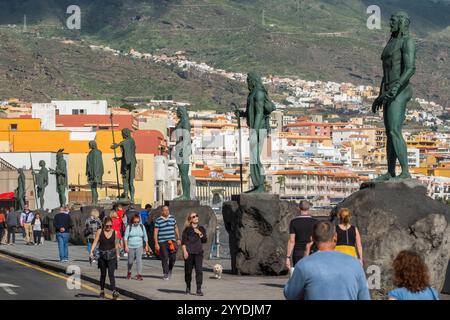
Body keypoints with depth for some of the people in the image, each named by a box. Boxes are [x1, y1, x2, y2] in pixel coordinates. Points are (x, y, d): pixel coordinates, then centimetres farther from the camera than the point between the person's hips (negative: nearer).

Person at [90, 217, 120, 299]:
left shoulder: (114, 232, 1)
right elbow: (95, 242, -6)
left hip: (112, 256, -1)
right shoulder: (100, 231, -4)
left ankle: (114, 292, -21)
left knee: (111, 274, -12)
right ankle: (102, 291, 25)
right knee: (103, 274, 11)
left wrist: (117, 254, 18)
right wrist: (91, 251, -18)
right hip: (102, 255, 1)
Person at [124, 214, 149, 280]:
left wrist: (146, 246, 11)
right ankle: (129, 272, 32)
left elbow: (145, 237, 13)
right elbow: (125, 237, -5)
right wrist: (126, 246, -12)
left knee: (139, 259, -12)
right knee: (130, 261, 8)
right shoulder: (129, 227, -3)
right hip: (131, 247, -1)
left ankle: (139, 274, -14)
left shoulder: (142, 227, 5)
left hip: (139, 247, 1)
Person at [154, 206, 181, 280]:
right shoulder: (158, 220, -1)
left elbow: (176, 228, 19)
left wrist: (178, 239, 16)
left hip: (172, 241, 3)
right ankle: (165, 274, 6)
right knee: (164, 259, -4)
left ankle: (170, 269, 24)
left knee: (173, 257, -4)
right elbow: (155, 232, -2)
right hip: (162, 242, -3)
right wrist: (156, 243, -8)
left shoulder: (172, 218, 10)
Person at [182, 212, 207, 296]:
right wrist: (185, 251, -9)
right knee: (188, 271, 5)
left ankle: (199, 290, -9)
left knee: (199, 270, -9)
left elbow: (204, 240, 9)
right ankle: (188, 288, 23)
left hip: (198, 252, 2)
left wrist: (200, 233, -6)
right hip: (189, 252, -2)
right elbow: (183, 241, 0)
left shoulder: (201, 229, 12)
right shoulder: (187, 229, 3)